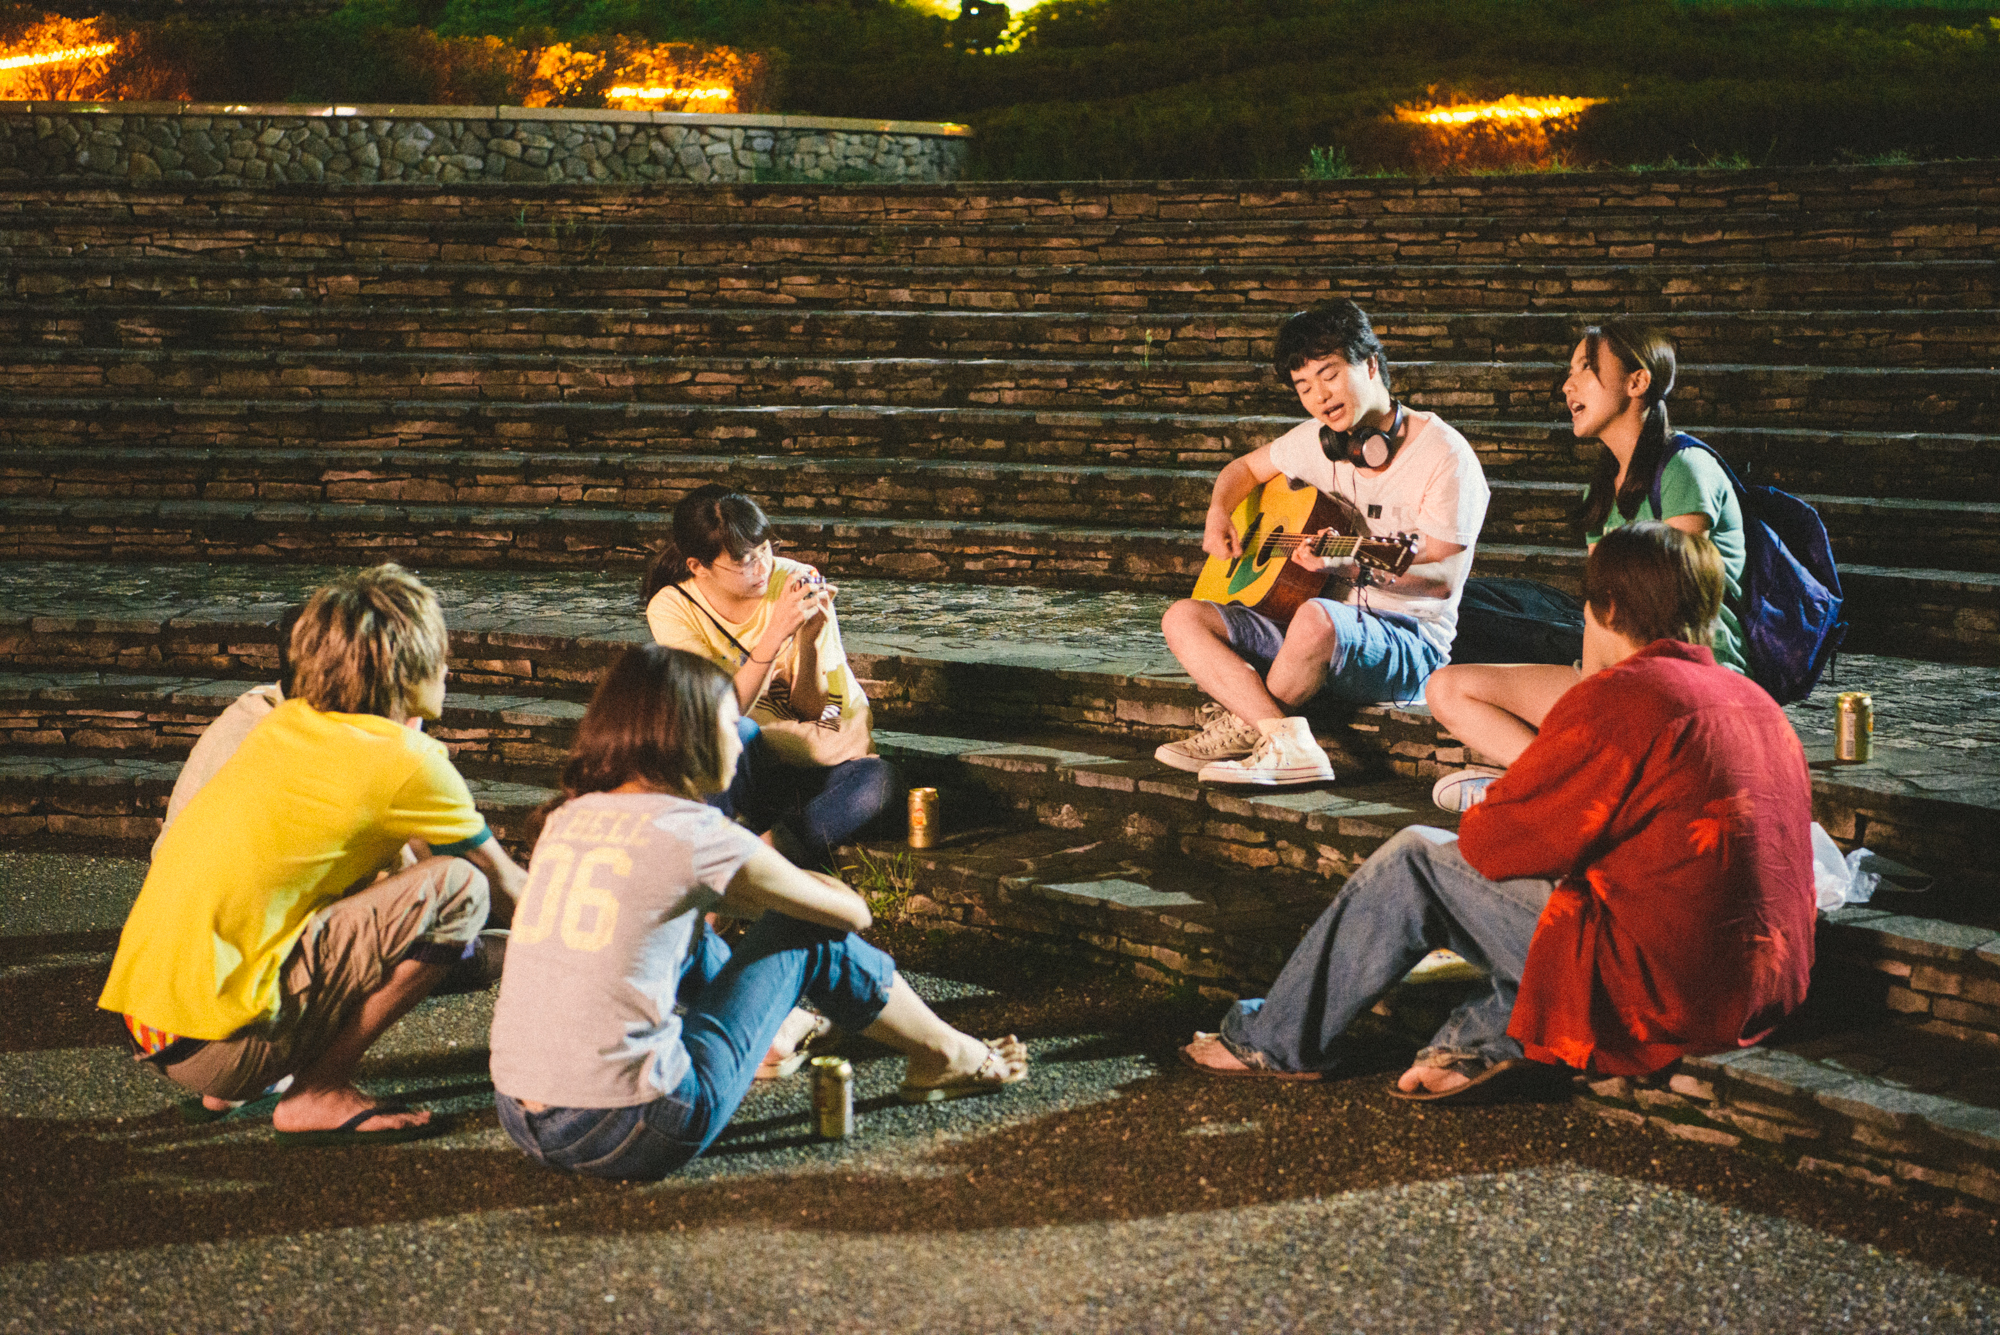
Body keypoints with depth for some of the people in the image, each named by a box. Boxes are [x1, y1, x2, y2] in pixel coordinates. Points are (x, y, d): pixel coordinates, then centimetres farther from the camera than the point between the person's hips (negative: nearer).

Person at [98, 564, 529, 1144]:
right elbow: (507, 889, 8)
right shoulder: (406, 764, -7)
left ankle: (234, 1085, 19)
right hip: (217, 1035, -8)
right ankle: (319, 1094, -5)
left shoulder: (285, 723, 14)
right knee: (459, 888, -9)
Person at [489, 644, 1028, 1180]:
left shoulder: (569, 818, 9)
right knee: (808, 932, 9)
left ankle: (780, 1032, 55)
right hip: (629, 1139, -7)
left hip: (521, 1120, 7)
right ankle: (947, 1057, 30)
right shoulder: (696, 832, -9)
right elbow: (852, 912, 6)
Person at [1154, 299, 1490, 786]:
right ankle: (1289, 745, -30)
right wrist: (1218, 517, 6)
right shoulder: (1318, 441, 10)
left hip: (1407, 643, -7)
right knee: (1183, 619, -12)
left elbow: (1444, 577, -15)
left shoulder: (1443, 454, -10)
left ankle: (1243, 725, -12)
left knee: (1316, 619, -41)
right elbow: (1245, 469, 29)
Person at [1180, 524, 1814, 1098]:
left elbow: (1490, 841, -8)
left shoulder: (1617, 697, -12)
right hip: (1764, 988, 8)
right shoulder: (1754, 698, 14)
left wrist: (1478, 820, 15)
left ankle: (1281, 1039, 19)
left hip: (1663, 992, -8)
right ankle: (1493, 1033, 6)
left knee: (1415, 858, 6)